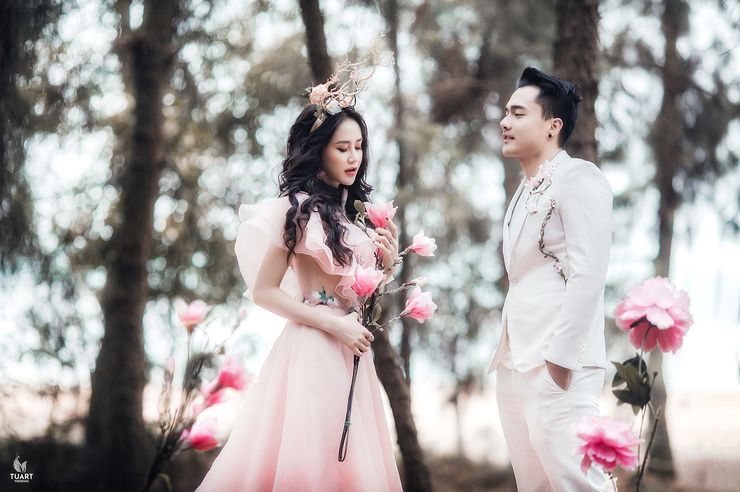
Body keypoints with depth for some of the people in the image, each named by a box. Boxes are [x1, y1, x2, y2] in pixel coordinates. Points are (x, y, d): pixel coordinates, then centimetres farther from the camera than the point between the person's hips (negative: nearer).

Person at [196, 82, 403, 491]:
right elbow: (263, 291, -10)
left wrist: (387, 263, -1)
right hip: (312, 351, -7)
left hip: (353, 354, 7)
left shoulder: (358, 212, 12)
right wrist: (334, 325, -15)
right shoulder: (298, 208, -8)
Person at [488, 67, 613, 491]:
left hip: (556, 365, -9)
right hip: (515, 366, 9)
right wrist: (508, 355, 12)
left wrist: (559, 356, -19)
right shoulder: (526, 192, 20)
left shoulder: (578, 178, -6)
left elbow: (588, 275, -15)